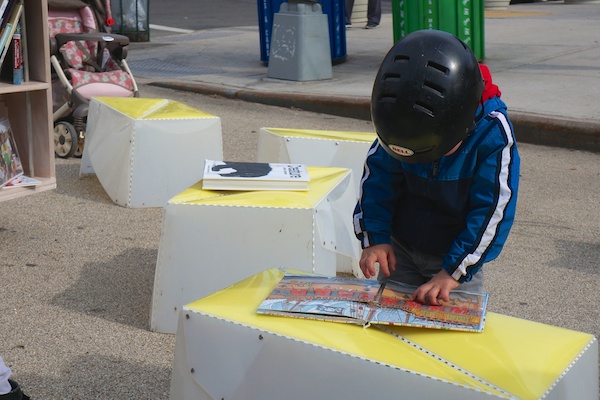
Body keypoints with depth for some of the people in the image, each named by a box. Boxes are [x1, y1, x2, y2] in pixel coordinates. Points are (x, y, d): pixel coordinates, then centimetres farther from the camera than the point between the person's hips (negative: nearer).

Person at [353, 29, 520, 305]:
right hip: (399, 251, 3)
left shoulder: (493, 135, -24)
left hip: (457, 254, -3)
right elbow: (377, 180, -3)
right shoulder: (399, 127, -13)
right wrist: (374, 238, -14)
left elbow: (492, 212, -23)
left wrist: (453, 272, -28)